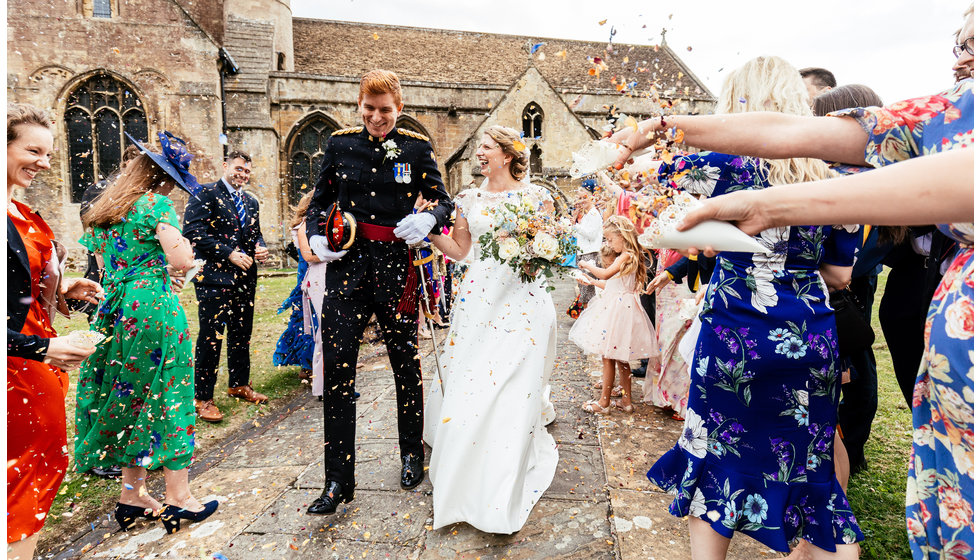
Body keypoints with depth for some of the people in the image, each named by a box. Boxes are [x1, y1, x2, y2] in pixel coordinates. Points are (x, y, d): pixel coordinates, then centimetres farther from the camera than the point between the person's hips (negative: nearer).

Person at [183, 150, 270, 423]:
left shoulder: (251, 201, 18)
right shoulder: (205, 193, -3)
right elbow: (193, 231, -13)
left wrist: (260, 248, 2)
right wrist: (229, 254, -17)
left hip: (245, 277, 7)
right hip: (214, 276, -7)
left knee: (242, 334, 15)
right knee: (211, 336, -5)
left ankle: (239, 385, 30)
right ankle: (203, 398, 5)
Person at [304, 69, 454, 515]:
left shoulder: (416, 148, 3)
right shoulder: (339, 144, 8)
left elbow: (443, 201, 3)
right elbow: (320, 201, 15)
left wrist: (429, 219, -19)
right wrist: (316, 237, -4)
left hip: (397, 268, -1)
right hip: (347, 267, 1)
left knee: (406, 364, 11)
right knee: (337, 370, -4)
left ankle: (411, 453, 34)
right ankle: (338, 481, 8)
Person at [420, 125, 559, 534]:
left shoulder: (536, 196, 4)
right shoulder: (469, 199, 13)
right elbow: (459, 250, 13)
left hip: (522, 299, -3)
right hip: (477, 299, 3)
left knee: (514, 389, -6)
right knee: (466, 385, 2)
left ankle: (502, 498, 5)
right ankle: (464, 482, 26)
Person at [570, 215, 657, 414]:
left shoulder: (626, 257, -15)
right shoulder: (628, 257, 15)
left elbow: (605, 274, -26)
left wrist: (588, 265, -12)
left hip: (618, 309, -10)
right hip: (616, 307, 10)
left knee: (608, 356, -3)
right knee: (620, 357, 15)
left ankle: (604, 402, 6)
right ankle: (627, 400, 23)